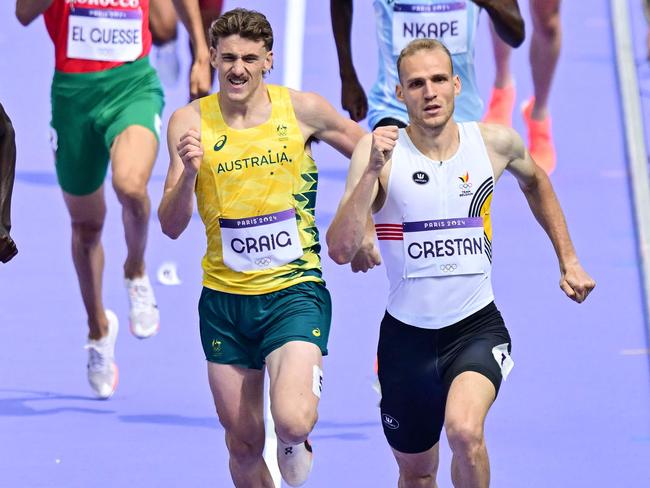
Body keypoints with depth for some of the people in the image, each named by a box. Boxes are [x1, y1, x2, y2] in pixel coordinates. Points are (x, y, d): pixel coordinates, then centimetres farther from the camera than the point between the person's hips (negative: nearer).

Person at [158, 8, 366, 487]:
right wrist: (189, 171, -24)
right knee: (243, 443, 9)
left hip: (295, 291, -2)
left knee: (291, 422, -22)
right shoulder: (191, 122, -3)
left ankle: (296, 442, 14)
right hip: (224, 299, 2)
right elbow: (172, 226, -7)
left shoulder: (302, 110, -5)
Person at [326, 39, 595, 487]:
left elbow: (535, 182, 21)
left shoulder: (496, 143, -4)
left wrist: (569, 260, 19)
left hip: (477, 328, 0)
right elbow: (340, 250, -22)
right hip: (407, 332, 1)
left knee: (465, 431, -30)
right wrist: (373, 171, -30)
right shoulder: (378, 151, -12)